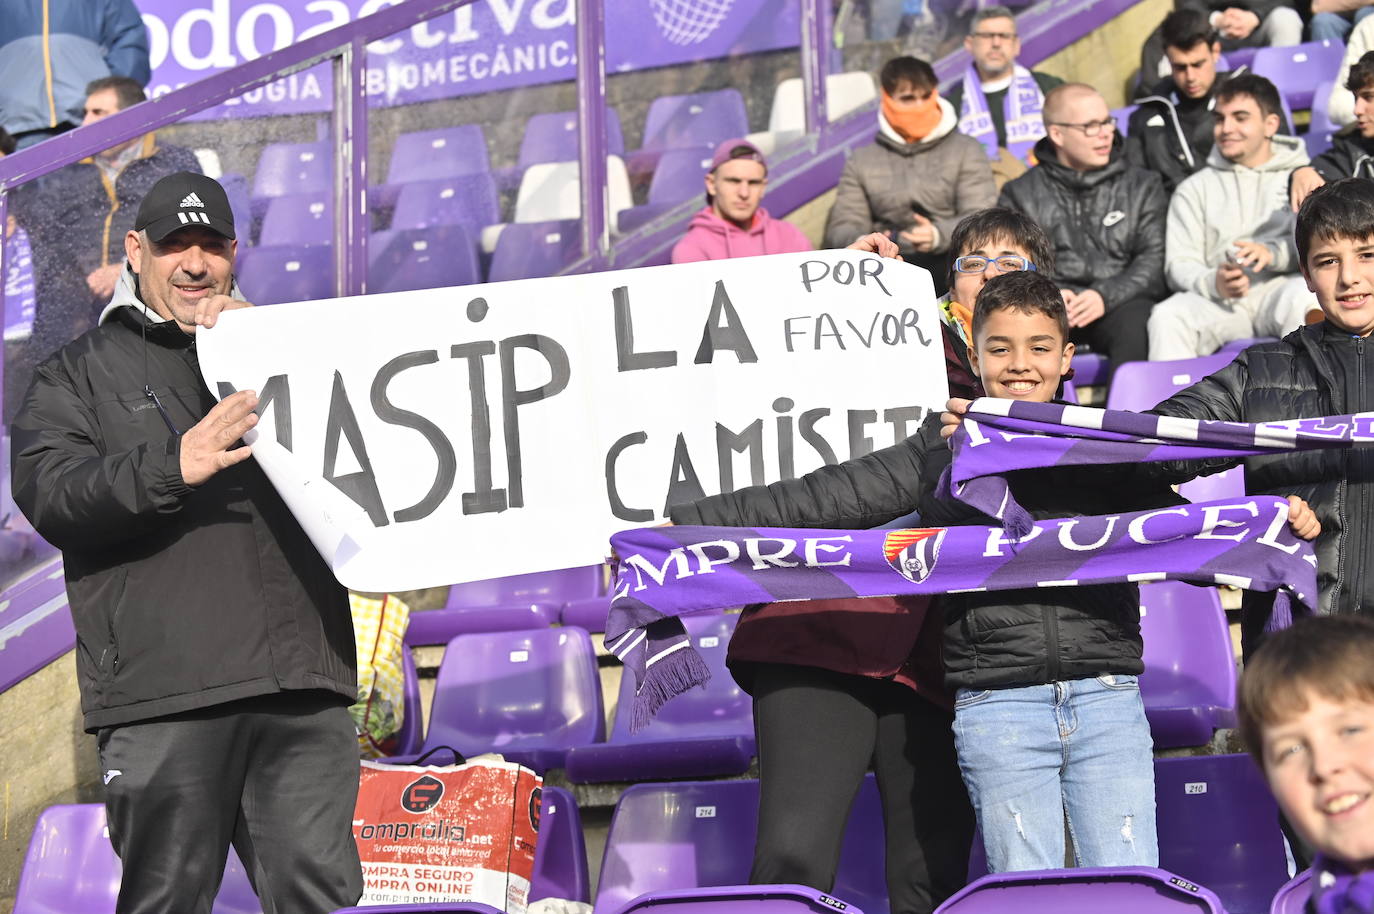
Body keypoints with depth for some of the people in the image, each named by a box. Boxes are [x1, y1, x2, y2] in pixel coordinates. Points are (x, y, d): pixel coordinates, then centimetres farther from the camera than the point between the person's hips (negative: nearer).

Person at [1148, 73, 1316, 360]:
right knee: (1166, 316, -30)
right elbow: (1180, 264, 10)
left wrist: (1273, 253, -18)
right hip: (1218, 300, 2)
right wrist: (1213, 282, -14)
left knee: (1303, 296, -38)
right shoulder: (1194, 189, 23)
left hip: (1283, 285, -2)